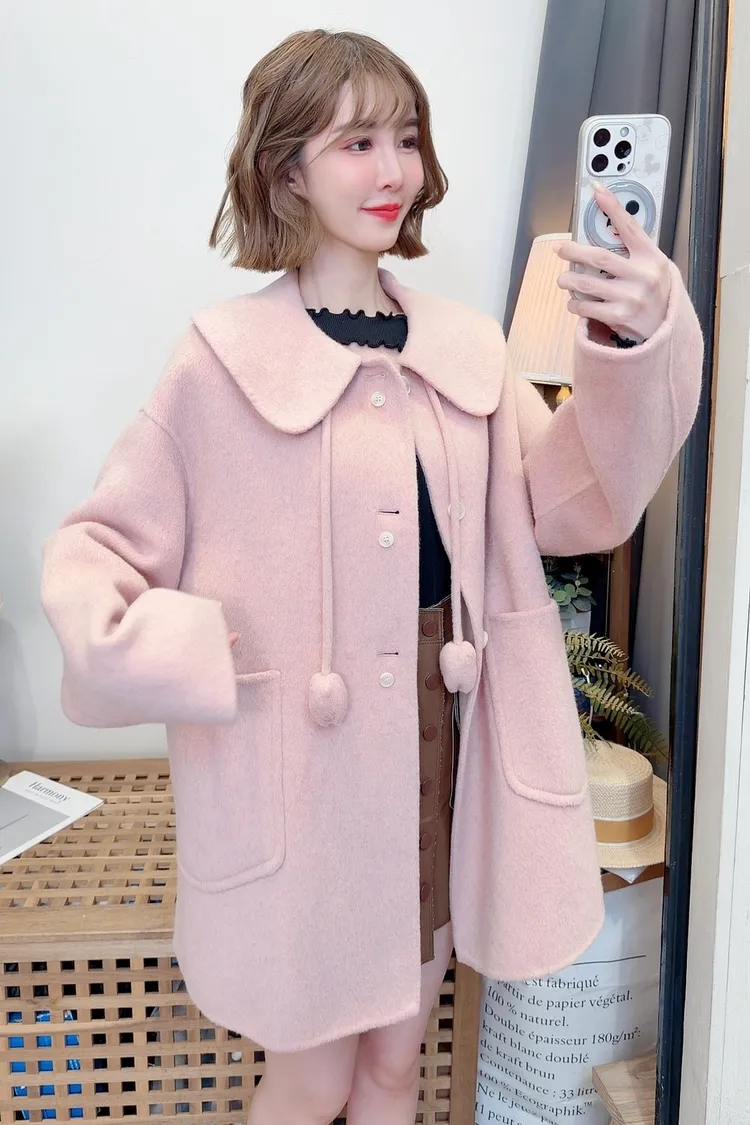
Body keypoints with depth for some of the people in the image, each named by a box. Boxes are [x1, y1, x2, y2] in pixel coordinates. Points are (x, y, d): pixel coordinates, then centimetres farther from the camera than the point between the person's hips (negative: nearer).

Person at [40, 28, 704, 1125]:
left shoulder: (465, 347, 3)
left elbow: (579, 503, -3)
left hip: (438, 734, 4)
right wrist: (140, 647, -25)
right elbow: (97, 547, -6)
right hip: (295, 758, -4)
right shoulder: (225, 357, -11)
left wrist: (636, 348, -16)